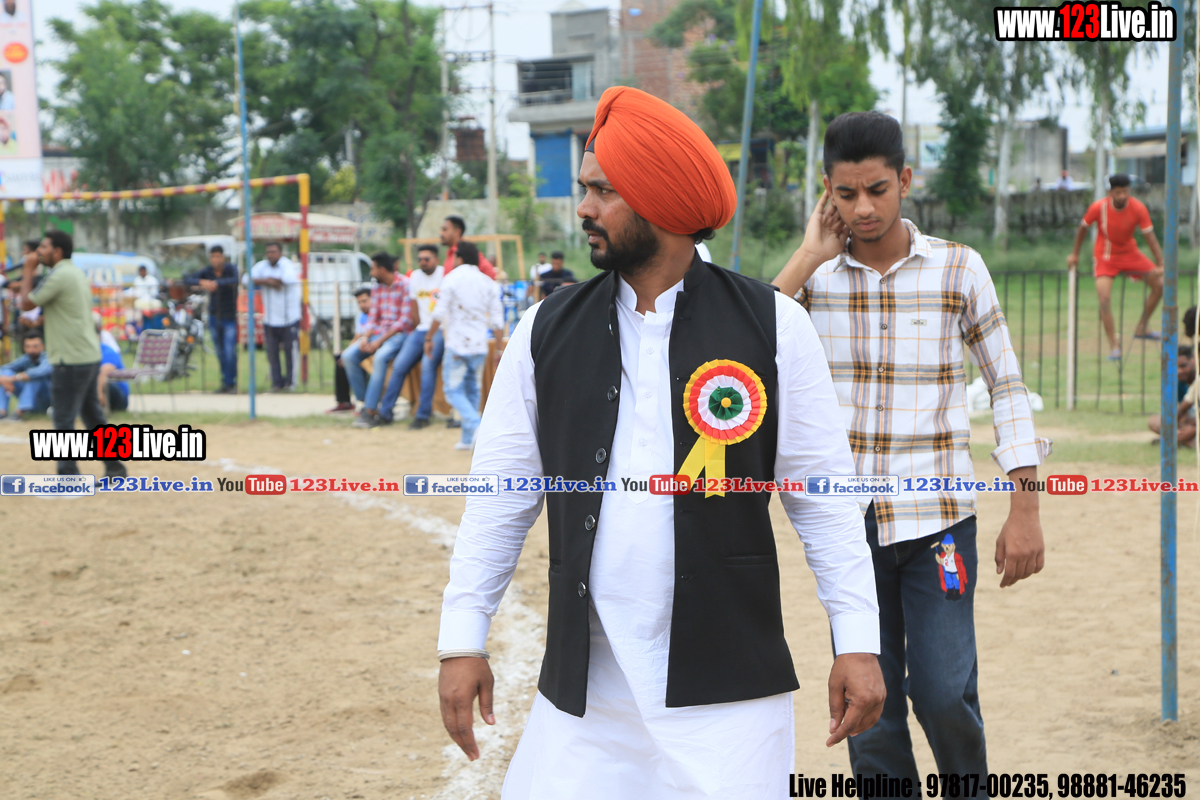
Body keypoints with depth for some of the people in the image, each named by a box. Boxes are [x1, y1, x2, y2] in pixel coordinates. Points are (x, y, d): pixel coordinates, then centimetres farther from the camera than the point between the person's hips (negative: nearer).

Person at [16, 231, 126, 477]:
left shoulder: (59, 276, -15)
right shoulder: (77, 273, 15)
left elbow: (27, 303, -10)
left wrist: (28, 271, -1)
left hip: (70, 360, -9)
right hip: (90, 355, 9)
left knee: (64, 420, -3)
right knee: (93, 415, 16)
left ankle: (68, 475, 1)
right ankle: (114, 466, 21)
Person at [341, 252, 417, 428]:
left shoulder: (405, 285, -10)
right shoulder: (377, 288, 13)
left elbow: (405, 321, -15)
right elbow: (373, 318, 13)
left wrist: (379, 341, -19)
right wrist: (366, 338, -8)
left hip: (399, 334, -7)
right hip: (379, 332, 7)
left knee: (380, 357, -35)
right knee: (348, 356, -13)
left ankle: (370, 411, -33)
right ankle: (365, 402, -7)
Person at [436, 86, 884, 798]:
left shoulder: (771, 325, 0)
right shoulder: (548, 331, 7)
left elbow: (822, 492, 1)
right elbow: (503, 492, 9)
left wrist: (857, 640, -3)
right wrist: (463, 638, 4)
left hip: (730, 683, -2)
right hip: (582, 691, 2)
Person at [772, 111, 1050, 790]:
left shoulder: (959, 268, -1)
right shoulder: (815, 274, 2)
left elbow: (1008, 385, 4)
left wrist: (1025, 511, -1)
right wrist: (808, 257, -11)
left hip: (939, 517, -1)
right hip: (847, 522, 2)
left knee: (945, 695, -6)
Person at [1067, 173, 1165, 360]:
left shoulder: (1138, 208, -18)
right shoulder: (1098, 207, -21)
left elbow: (1150, 236, -16)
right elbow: (1082, 228, -2)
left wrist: (1161, 264, -25)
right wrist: (1074, 254, 3)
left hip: (1130, 253, 3)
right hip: (1105, 257, -3)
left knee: (1159, 284, -3)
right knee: (1105, 299, -21)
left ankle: (1141, 329, 13)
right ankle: (1114, 346, -13)